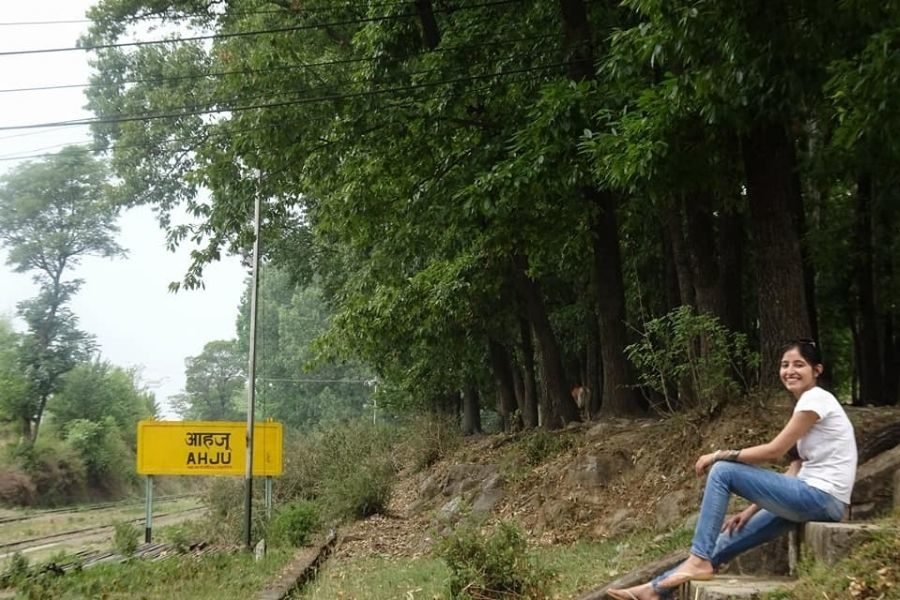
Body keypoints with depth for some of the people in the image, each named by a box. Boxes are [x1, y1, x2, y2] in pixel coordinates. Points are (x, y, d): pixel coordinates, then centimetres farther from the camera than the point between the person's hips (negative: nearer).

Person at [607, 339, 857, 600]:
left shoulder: (816, 398, -10)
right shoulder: (808, 402, 19)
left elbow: (774, 451, -13)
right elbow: (795, 471, 16)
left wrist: (720, 455, -4)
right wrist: (751, 510, 11)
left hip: (824, 498, -9)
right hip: (816, 498, 9)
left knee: (722, 471, -11)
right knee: (726, 540, 6)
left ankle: (699, 560, -10)